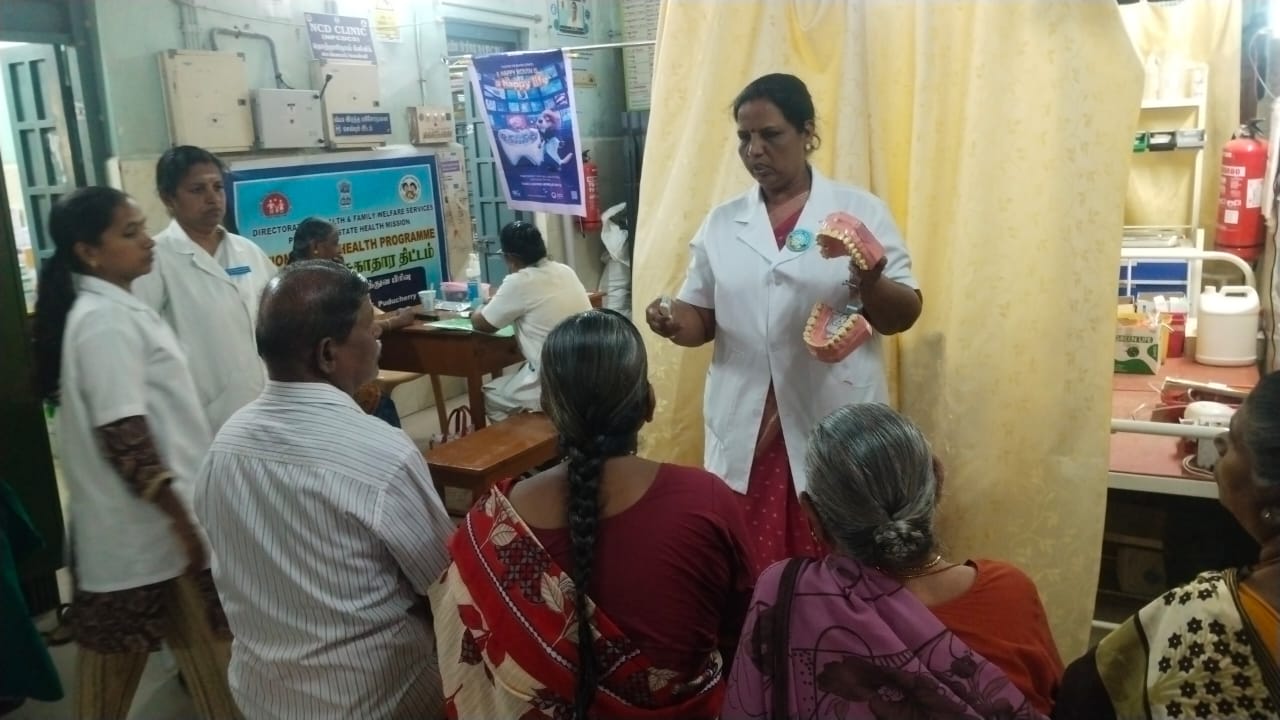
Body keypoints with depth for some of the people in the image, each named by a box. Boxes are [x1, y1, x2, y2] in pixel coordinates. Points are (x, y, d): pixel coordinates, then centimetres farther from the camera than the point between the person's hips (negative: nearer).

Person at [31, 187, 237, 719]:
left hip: (131, 521, 10)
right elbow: (123, 437, -24)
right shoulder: (106, 321, -19)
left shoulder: (110, 309, 11)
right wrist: (180, 517, -20)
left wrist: (180, 511, 22)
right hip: (148, 522, -10)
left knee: (115, 654, 19)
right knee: (205, 653, 3)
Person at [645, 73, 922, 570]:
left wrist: (871, 284, -21)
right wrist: (673, 323, -11)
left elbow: (903, 316, 0)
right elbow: (701, 319, 11)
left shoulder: (861, 211, 1)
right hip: (745, 430, 2)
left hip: (836, 428, -2)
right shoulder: (722, 223, 9)